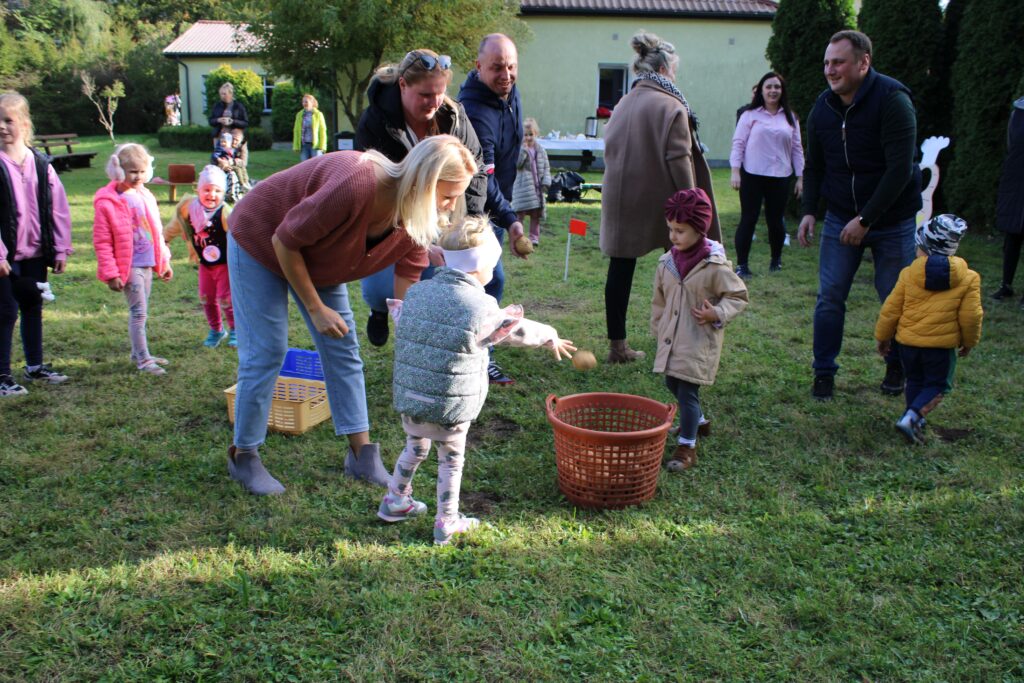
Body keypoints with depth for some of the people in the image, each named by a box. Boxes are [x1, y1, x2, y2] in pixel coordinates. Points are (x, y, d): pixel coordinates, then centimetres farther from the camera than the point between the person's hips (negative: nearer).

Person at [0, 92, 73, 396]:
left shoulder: (41, 163, 2)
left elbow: (58, 207, 5)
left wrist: (60, 249, 2)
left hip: (36, 253, 4)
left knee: (33, 308, 16)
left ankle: (35, 365, 30)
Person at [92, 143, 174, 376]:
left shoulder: (146, 196, 8)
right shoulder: (108, 202, -13)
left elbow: (157, 231, 17)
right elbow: (102, 241, -12)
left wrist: (164, 261, 18)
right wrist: (110, 273, -15)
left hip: (148, 263, 7)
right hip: (128, 266, -7)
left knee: (141, 311, 16)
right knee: (139, 311, -6)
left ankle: (139, 353, 27)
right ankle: (142, 359, 0)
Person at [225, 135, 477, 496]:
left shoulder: (416, 220, -18)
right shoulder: (357, 184, -41)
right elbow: (284, 241, -29)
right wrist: (316, 308, -21)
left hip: (316, 258, 7)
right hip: (260, 241, -6)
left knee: (343, 348, 3)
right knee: (266, 351, -7)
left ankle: (362, 454, 11)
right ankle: (243, 456, 11)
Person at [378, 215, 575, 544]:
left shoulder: (416, 291, 1)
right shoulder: (480, 307, -13)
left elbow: (398, 316, 17)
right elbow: (518, 330, 1)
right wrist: (550, 337, 21)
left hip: (408, 396, 5)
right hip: (450, 405, -5)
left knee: (415, 447, 27)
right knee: (451, 459, 14)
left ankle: (395, 501, 42)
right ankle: (447, 523, 24)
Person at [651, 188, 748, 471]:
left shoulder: (715, 266, -15)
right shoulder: (667, 262, 2)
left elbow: (739, 296, -7)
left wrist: (717, 314, -21)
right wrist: (658, 329, 16)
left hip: (700, 341, -7)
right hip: (672, 338, 7)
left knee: (687, 390, -7)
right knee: (673, 384, 19)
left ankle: (687, 447, 4)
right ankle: (699, 421, 45)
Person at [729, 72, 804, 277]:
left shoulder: (790, 118, 9)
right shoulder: (750, 115, 1)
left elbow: (797, 149, 11)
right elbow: (738, 143, -1)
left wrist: (800, 177, 7)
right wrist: (735, 171, -9)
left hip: (780, 177, 3)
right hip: (752, 176, -3)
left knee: (776, 220, 8)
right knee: (748, 220, -2)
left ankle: (776, 259, 28)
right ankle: (741, 265, 3)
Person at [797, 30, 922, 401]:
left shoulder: (892, 101, -17)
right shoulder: (822, 108, 0)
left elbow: (899, 169, -21)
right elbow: (814, 166, 11)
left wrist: (865, 220, -22)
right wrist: (808, 211, -3)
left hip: (892, 219, -4)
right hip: (840, 218, 4)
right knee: (830, 297, -1)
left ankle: (897, 367, 29)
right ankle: (824, 372, 12)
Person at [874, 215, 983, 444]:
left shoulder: (909, 274, -2)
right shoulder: (968, 279, -3)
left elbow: (890, 309, 1)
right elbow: (971, 316, -3)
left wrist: (882, 337, 15)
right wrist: (969, 341, 15)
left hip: (908, 341, 2)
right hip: (942, 344, -2)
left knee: (915, 381, 22)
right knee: (937, 385, 9)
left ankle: (914, 418, 26)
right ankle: (911, 418, -10)